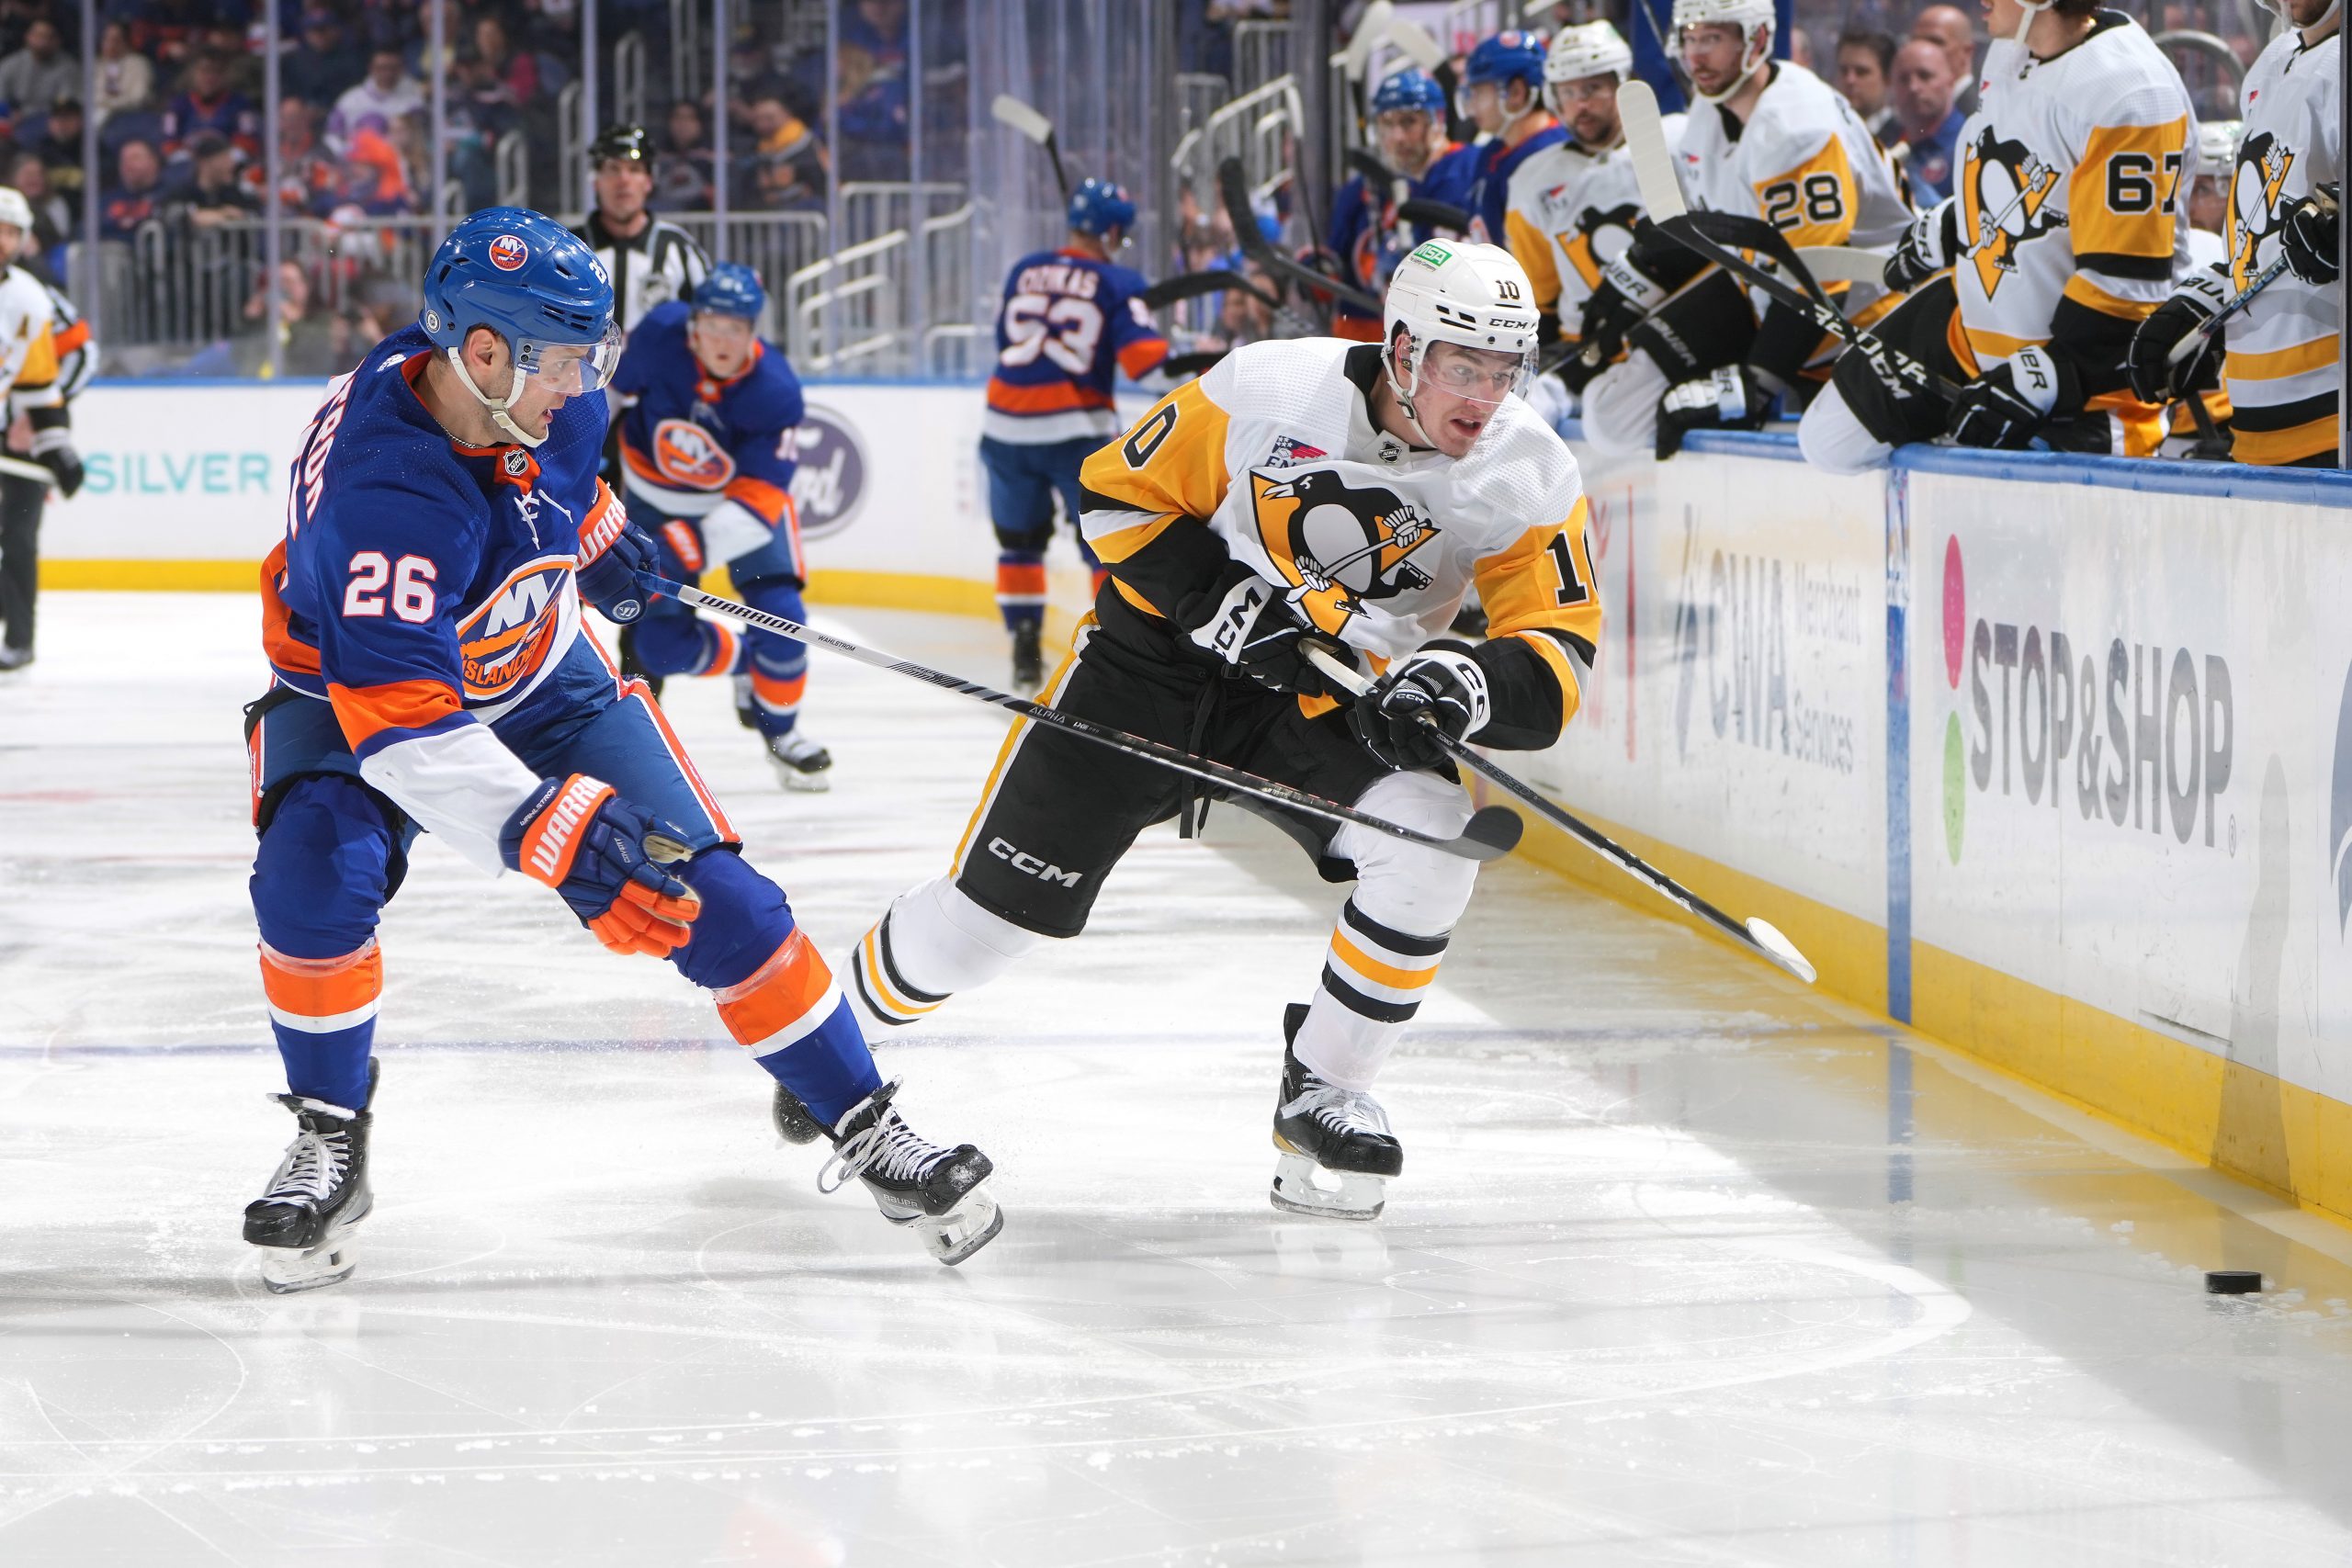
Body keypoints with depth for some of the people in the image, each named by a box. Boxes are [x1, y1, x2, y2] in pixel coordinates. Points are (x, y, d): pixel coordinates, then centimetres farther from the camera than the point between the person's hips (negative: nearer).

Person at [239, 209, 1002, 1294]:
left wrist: (596, 536, 27)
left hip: (536, 675, 5)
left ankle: (865, 1129, 7)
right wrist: (554, 833, -56)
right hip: (354, 685, -5)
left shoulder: (539, 395, -19)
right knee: (313, 878, -32)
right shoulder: (382, 493, -41)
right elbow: (404, 725, -47)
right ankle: (329, 1140, -9)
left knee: (707, 891, -5)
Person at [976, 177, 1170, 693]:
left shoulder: (1024, 272, 9)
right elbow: (1143, 356, -14)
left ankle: (1026, 655, 14)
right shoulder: (1118, 282, -4)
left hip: (1008, 425, 4)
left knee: (1019, 541, 17)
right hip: (1078, 429, -4)